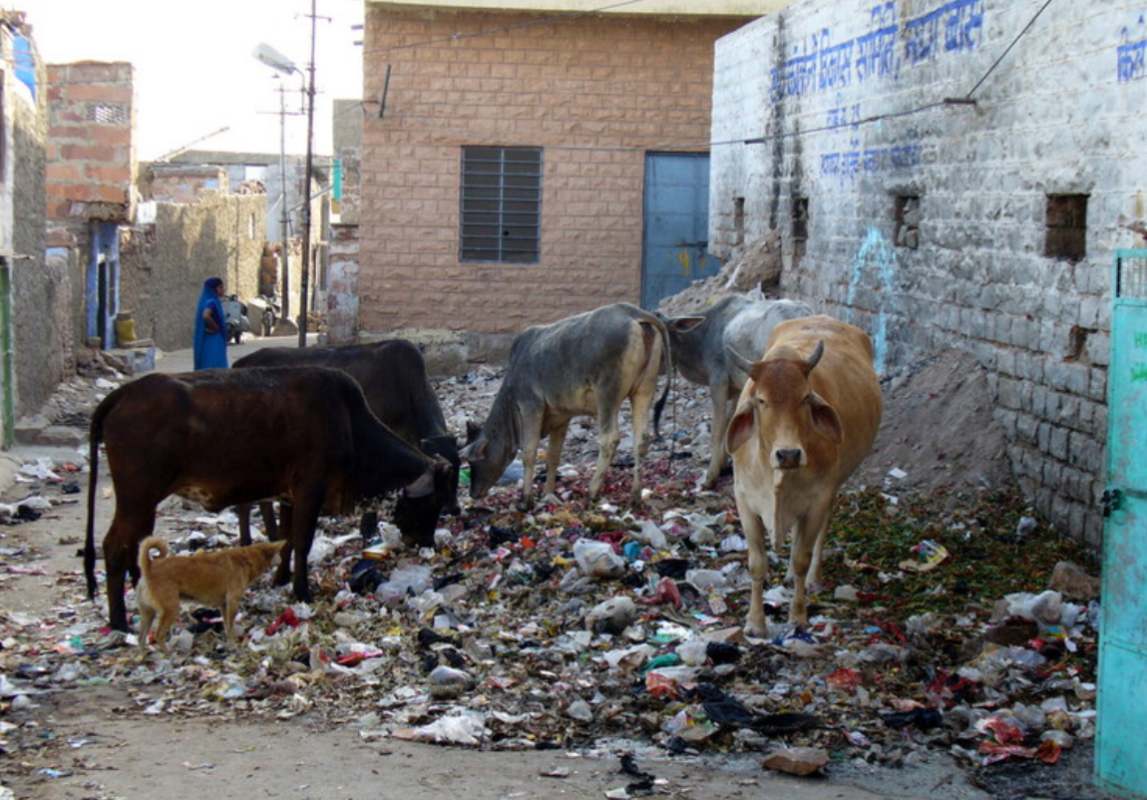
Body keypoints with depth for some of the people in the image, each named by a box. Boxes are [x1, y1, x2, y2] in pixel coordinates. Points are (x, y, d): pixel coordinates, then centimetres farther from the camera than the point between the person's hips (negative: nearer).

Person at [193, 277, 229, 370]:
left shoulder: (213, 301, 12)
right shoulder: (211, 302, -16)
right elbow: (205, 316, -33)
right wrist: (215, 327, -18)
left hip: (214, 339, 10)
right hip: (213, 340, -10)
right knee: (214, 367, -10)